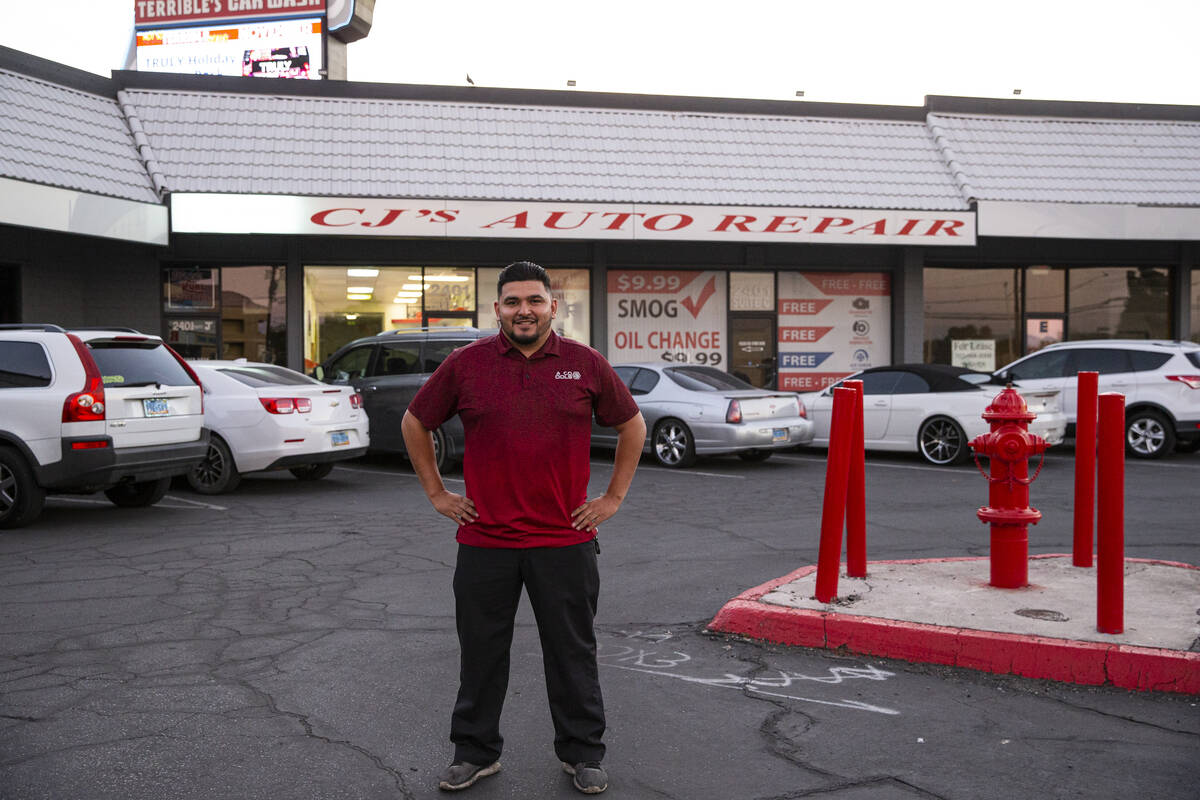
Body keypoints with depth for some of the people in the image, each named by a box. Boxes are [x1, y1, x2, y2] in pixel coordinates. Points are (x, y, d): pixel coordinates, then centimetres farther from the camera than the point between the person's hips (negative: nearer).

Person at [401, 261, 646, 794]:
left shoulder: (585, 364, 1)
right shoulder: (466, 364, 0)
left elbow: (631, 425, 12)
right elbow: (415, 424, 12)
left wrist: (614, 496, 8)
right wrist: (437, 493, 8)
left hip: (565, 540, 0)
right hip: (485, 539, 1)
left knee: (573, 652, 9)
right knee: (481, 654, 11)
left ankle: (582, 754, 25)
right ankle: (475, 753, 28)